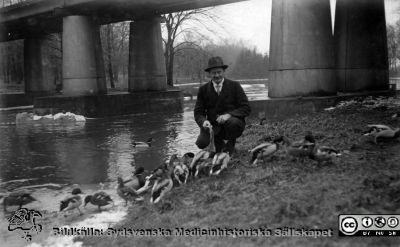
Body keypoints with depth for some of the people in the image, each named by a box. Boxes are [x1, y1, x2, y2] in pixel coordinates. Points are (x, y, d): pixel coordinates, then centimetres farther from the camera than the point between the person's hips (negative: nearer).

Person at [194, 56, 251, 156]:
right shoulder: (203, 90, 4)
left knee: (233, 122, -36)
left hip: (233, 122, -1)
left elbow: (246, 108, -6)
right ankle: (218, 141, 11)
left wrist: (229, 115, -24)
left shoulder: (234, 86, 0)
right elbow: (198, 112, 3)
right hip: (213, 126, 1)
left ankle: (229, 144, -2)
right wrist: (204, 121, -22)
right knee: (201, 143, -26)